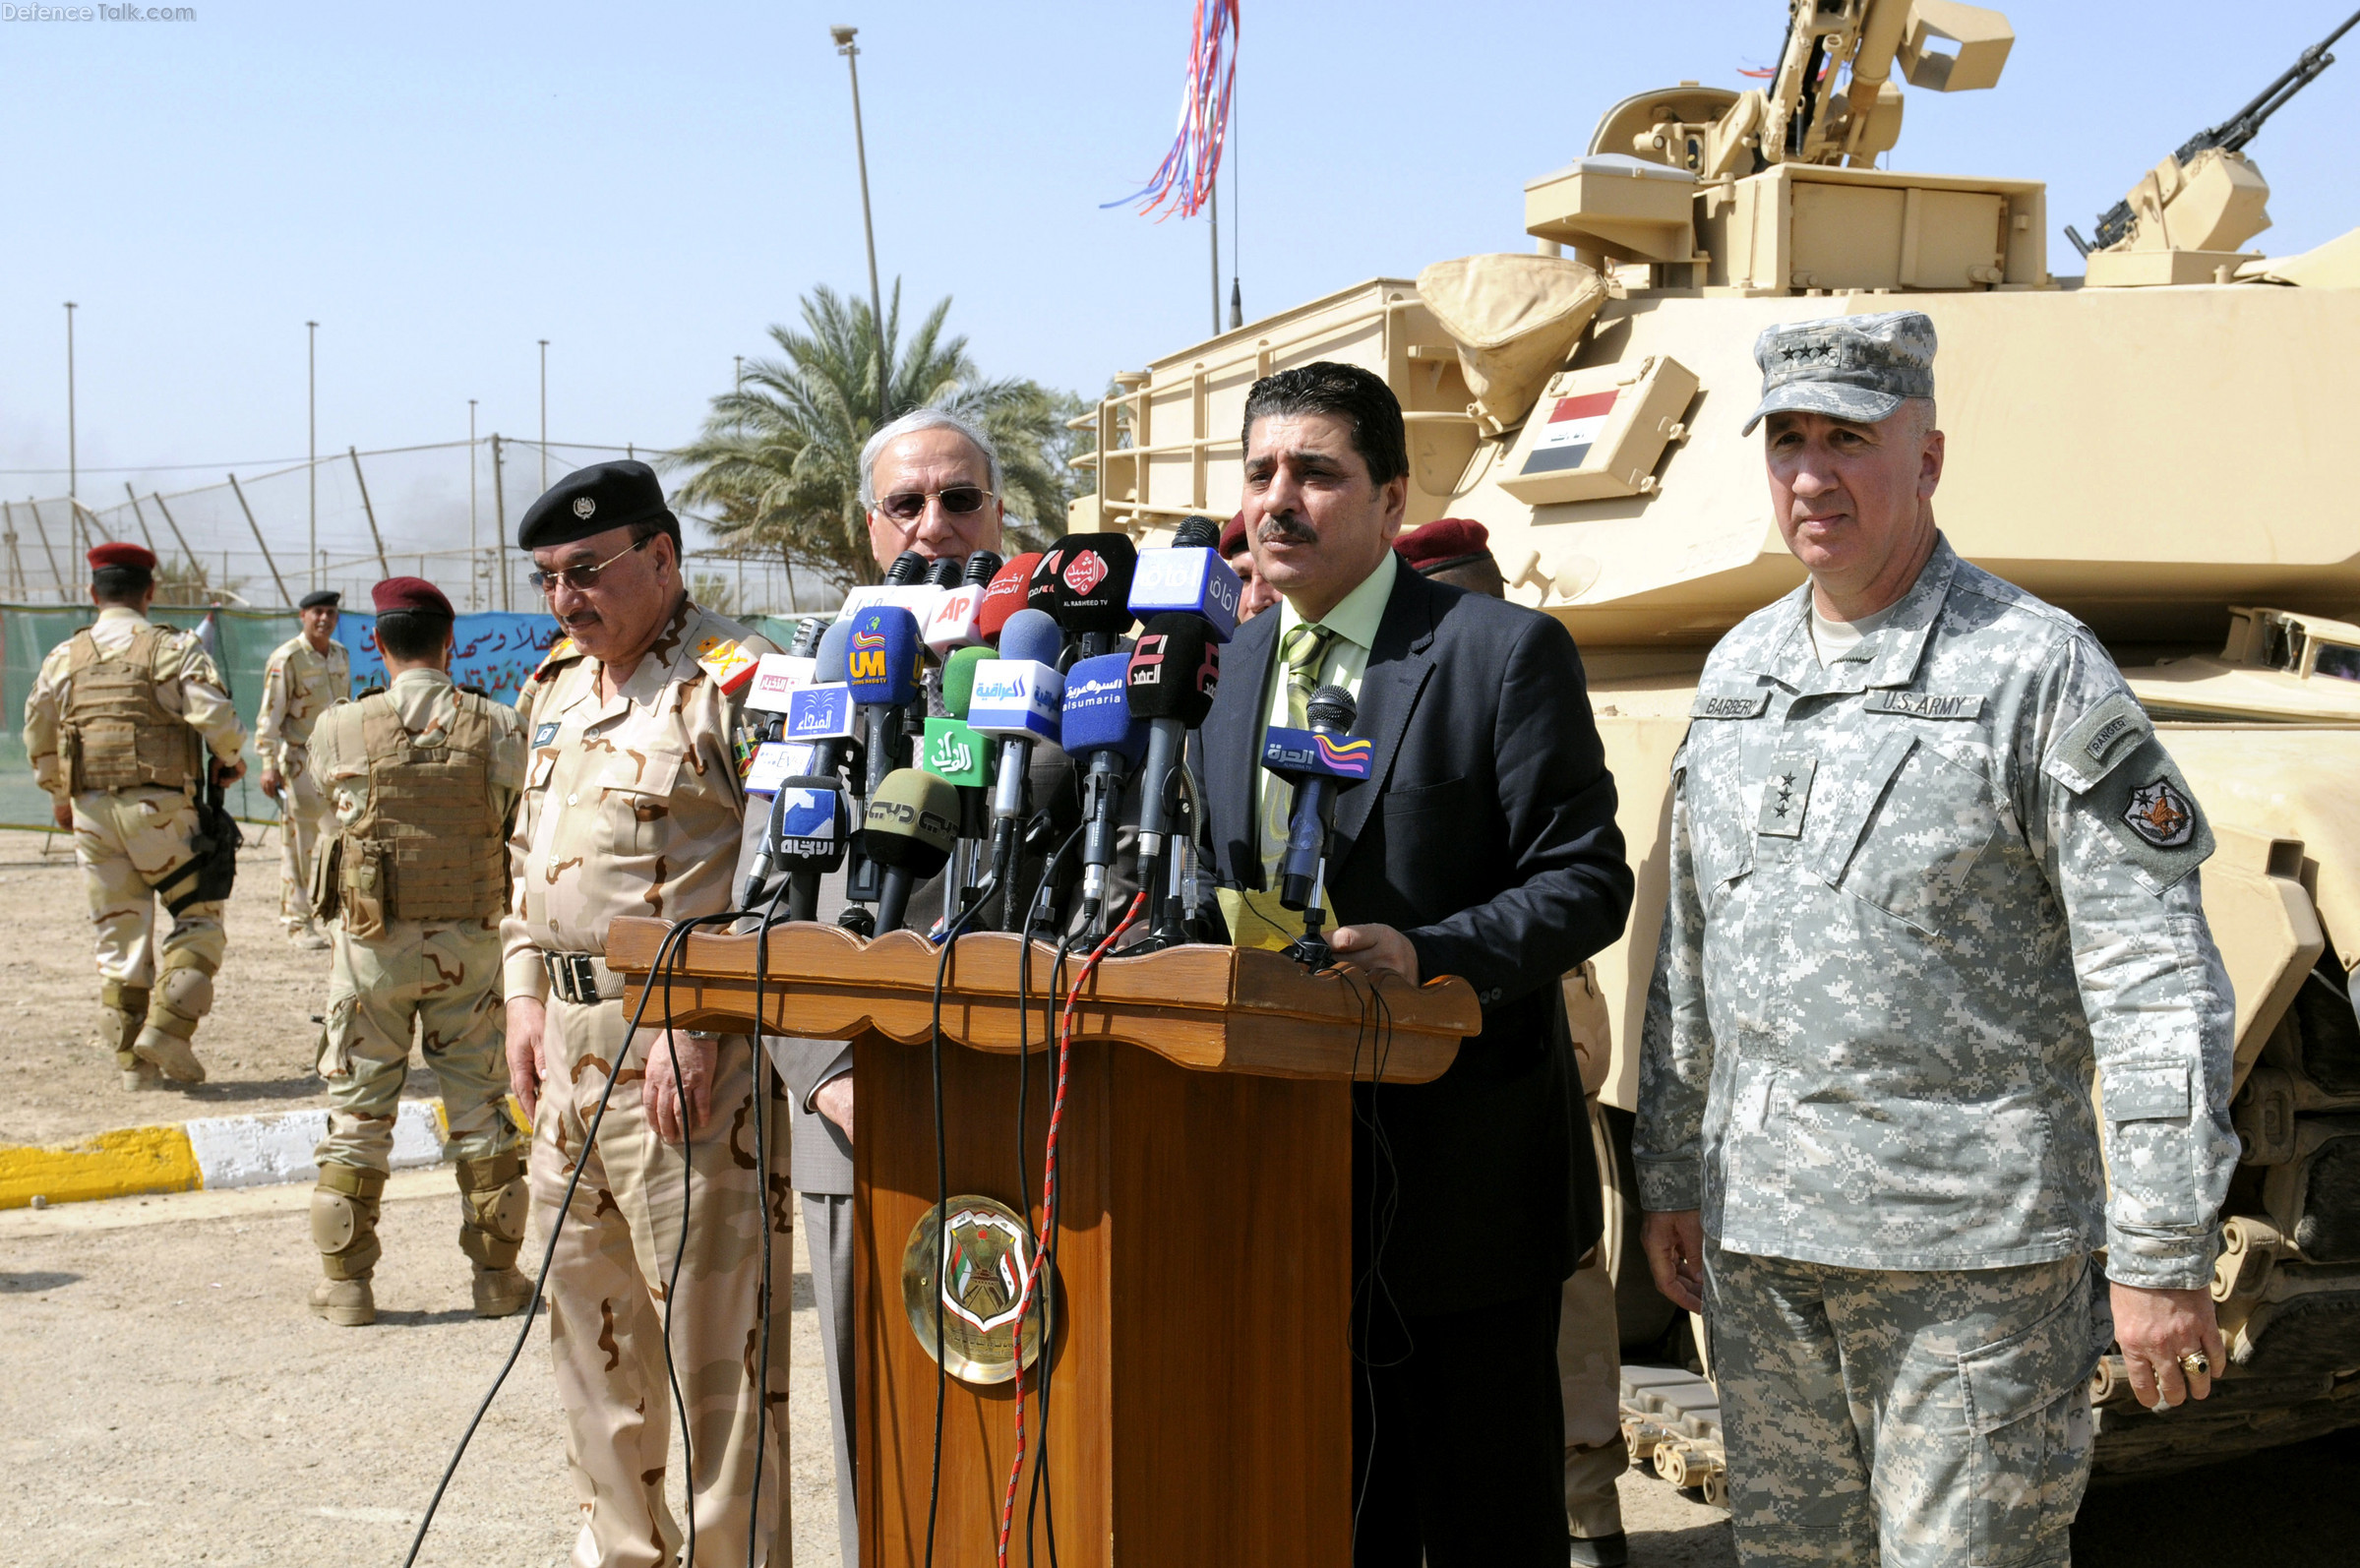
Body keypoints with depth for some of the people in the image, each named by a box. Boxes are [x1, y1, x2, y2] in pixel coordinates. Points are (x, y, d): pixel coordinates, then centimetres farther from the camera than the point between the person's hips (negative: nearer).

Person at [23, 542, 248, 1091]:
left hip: (91, 812, 4)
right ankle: (167, 1029, -8)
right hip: (158, 805, -4)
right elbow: (215, 717, -15)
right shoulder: (173, 649, -5)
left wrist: (59, 794, 27)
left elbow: (38, 738, 11)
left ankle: (132, 1058, 13)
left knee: (118, 932, 11)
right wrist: (230, 758, 5)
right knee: (199, 917, 7)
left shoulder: (64, 658, 8)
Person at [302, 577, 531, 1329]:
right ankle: (497, 1274, 16)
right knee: (480, 1108, 10)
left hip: (372, 943, -1)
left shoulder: (340, 730, -8)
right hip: (469, 942, 1)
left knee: (358, 1111, 9)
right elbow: (512, 811, 4)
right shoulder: (497, 727, -6)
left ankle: (345, 1281, 13)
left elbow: (334, 804, 7)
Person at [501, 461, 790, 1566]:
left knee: (712, 1328, -5)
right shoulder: (553, 688, 16)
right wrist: (525, 995, 15)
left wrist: (704, 1025, -21)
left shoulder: (734, 681, -11)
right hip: (570, 1048, 9)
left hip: (692, 1058, -9)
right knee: (588, 1313, 17)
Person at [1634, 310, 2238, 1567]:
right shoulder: (1737, 669, 11)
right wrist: (1670, 1180, 17)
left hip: (1973, 1245, -6)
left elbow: (2159, 984, -12)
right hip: (1756, 1241, 6)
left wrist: (2163, 1257, -15)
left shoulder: (2042, 672, -9)